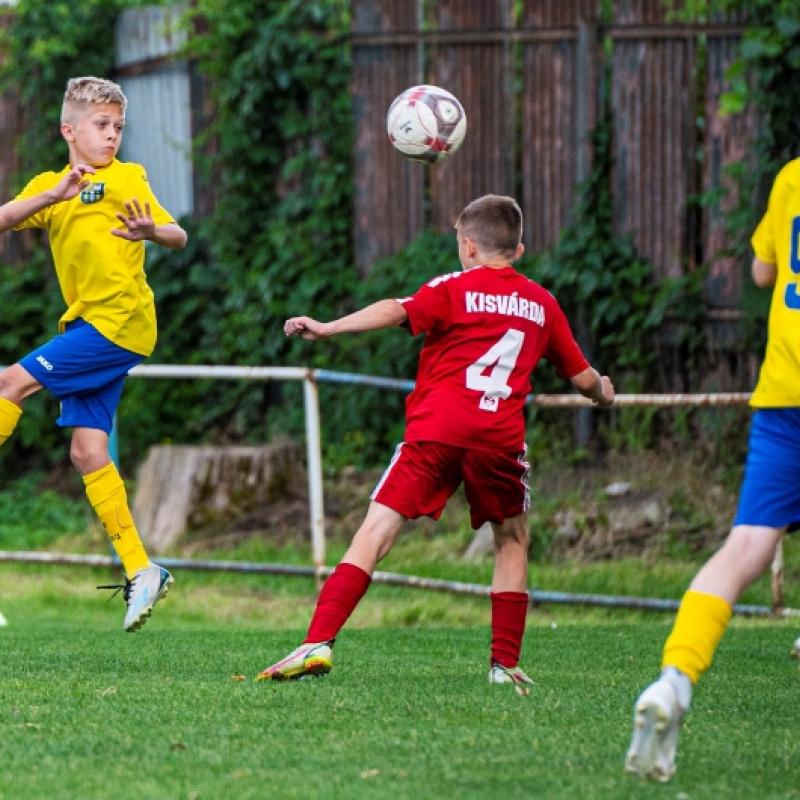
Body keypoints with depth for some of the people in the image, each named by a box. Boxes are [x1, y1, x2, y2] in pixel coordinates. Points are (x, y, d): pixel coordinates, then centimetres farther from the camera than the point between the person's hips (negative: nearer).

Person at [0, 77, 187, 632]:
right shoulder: (50, 185, 16)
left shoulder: (127, 178, 0)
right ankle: (140, 571, 4)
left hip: (121, 320, -7)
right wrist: (52, 195, -17)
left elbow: (179, 237, -8)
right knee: (88, 452, 2)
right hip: (90, 326, 7)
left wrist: (152, 230, -31)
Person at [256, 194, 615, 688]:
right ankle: (506, 663, 15)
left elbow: (397, 311, -8)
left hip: (438, 428, -2)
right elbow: (582, 376, 26)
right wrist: (603, 392, 48)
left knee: (377, 530, -4)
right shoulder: (542, 303, 19)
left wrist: (327, 329, -12)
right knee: (512, 540, 21)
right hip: (501, 437, 2)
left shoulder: (453, 288, 10)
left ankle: (320, 642, -16)